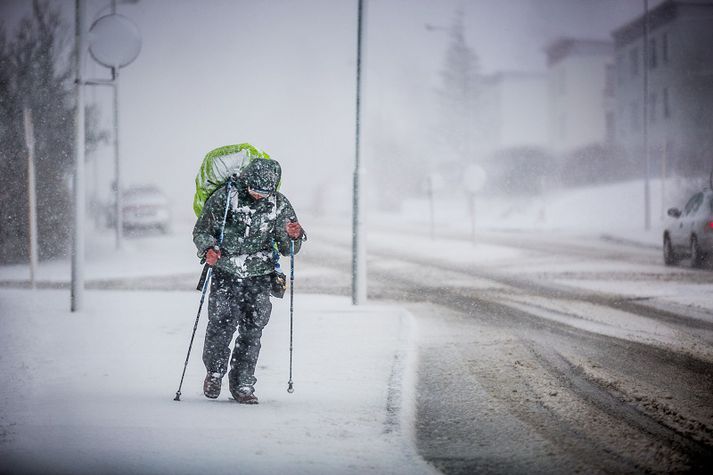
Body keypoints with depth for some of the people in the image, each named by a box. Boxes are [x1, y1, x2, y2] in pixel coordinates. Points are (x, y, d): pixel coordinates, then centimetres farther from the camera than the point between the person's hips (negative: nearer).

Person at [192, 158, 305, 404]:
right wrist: (208, 249, -18)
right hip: (225, 273, -2)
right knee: (221, 325, -12)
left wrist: (293, 237, -17)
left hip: (259, 276, 2)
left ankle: (243, 384, 9)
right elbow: (201, 230, 2)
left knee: (252, 331, -2)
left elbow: (287, 249, 5)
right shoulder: (224, 198, -8)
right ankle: (214, 371, 11)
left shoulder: (279, 205, -1)